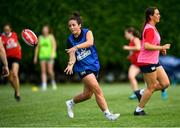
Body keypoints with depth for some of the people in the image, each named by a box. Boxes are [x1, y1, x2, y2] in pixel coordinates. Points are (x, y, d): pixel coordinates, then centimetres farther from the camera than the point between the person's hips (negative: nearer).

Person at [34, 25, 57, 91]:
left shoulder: (51, 37, 1)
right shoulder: (40, 37, 12)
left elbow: (54, 45, -6)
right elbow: (37, 47, 17)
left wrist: (52, 54, -20)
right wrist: (35, 56, 15)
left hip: (49, 56, -3)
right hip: (42, 56, 3)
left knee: (50, 71, -8)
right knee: (43, 71, -4)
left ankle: (53, 81, 19)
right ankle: (44, 85, -5)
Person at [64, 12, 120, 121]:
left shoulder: (87, 32, -4)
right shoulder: (70, 40, 0)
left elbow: (90, 42, -26)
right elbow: (72, 56, 0)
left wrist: (76, 47, -38)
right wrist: (71, 64, -22)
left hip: (94, 65, 2)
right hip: (83, 68, -2)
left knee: (88, 94, 9)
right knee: (98, 90, -17)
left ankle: (71, 103, 35)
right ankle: (107, 113, -13)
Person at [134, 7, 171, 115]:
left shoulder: (153, 28, 14)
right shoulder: (149, 29, -17)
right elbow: (146, 46, -27)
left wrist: (160, 49, 11)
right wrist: (162, 47, -23)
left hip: (154, 61, 9)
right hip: (147, 62, -9)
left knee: (165, 83, 5)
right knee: (152, 87, -2)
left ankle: (143, 93, 16)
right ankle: (139, 110, 9)